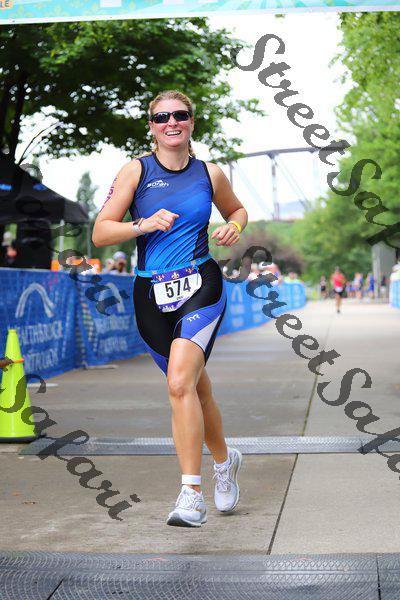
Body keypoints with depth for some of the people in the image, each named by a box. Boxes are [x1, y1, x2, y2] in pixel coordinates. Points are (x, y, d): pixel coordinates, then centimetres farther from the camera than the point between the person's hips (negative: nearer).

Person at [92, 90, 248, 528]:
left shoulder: (210, 174, 7)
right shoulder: (136, 171, 2)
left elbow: (236, 210, 26)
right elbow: (100, 233, -2)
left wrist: (234, 227, 4)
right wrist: (143, 224, -18)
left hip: (201, 286, -2)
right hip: (152, 294, 2)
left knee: (180, 383, -22)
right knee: (195, 387, 12)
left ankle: (191, 494, -19)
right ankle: (224, 460, 40)